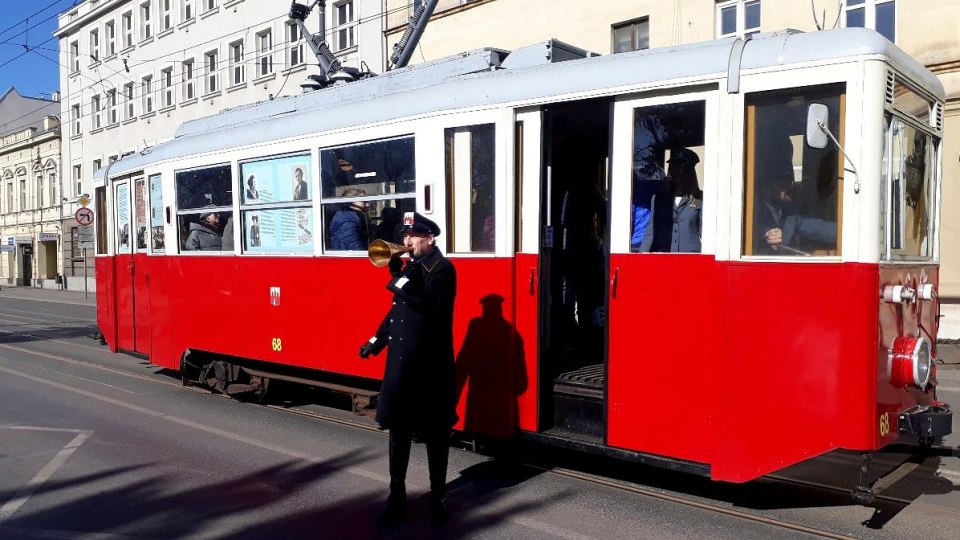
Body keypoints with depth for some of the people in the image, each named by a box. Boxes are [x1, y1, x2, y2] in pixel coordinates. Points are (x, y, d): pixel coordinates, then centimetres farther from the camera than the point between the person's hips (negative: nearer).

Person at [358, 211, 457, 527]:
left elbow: (430, 305, -28)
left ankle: (438, 498, 20)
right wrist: (377, 340, 13)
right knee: (398, 429, 12)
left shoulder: (442, 268, -10)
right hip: (401, 363, 7)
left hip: (430, 366, -7)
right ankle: (397, 496, 24)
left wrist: (399, 280, -24)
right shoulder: (411, 266, 12)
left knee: (434, 434, 6)